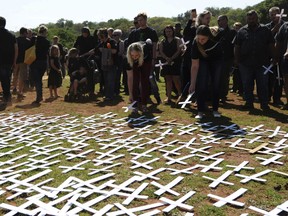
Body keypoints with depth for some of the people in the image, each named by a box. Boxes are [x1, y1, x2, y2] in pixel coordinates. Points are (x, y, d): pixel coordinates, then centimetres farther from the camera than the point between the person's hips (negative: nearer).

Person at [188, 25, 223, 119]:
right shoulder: (195, 43, -33)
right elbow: (195, 66, -27)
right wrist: (192, 83, -25)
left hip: (216, 60, 1)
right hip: (203, 61, -1)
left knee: (216, 85, 0)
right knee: (201, 85, -12)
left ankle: (215, 110, 12)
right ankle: (200, 111, -5)